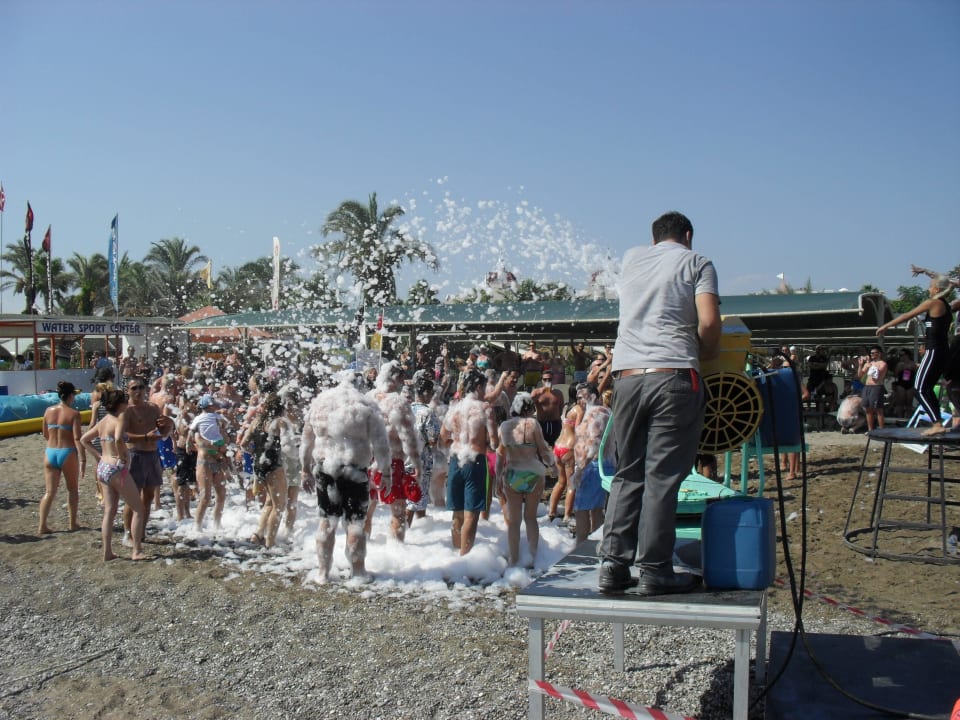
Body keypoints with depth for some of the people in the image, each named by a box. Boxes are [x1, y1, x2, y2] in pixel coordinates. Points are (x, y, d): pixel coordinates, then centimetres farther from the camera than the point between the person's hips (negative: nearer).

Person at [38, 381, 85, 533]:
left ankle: (42, 525, 3)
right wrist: (83, 459, -15)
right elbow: (77, 438, -15)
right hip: (68, 453, -4)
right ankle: (73, 523, 20)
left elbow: (45, 435, 12)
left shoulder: (49, 411, 3)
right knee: (73, 489, 14)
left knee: (50, 491, 9)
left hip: (50, 453, 4)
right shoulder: (74, 414, -11)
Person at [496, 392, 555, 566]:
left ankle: (514, 559, 11)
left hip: (511, 476, 2)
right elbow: (543, 450, -4)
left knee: (513, 520, 9)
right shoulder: (532, 423, -10)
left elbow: (500, 454, 5)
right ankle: (533, 557, 16)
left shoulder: (504, 426, 0)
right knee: (530, 517, 13)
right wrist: (551, 462, 16)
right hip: (533, 475, -2)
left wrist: (498, 477, 12)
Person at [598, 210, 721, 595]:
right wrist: (707, 353, 11)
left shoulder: (632, 258, 21)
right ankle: (655, 571, 3)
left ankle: (613, 564, 7)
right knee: (662, 477, -1)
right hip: (673, 376, -4)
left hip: (627, 375, 4)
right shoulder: (697, 263, 8)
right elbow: (709, 322, -7)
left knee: (627, 474, 11)